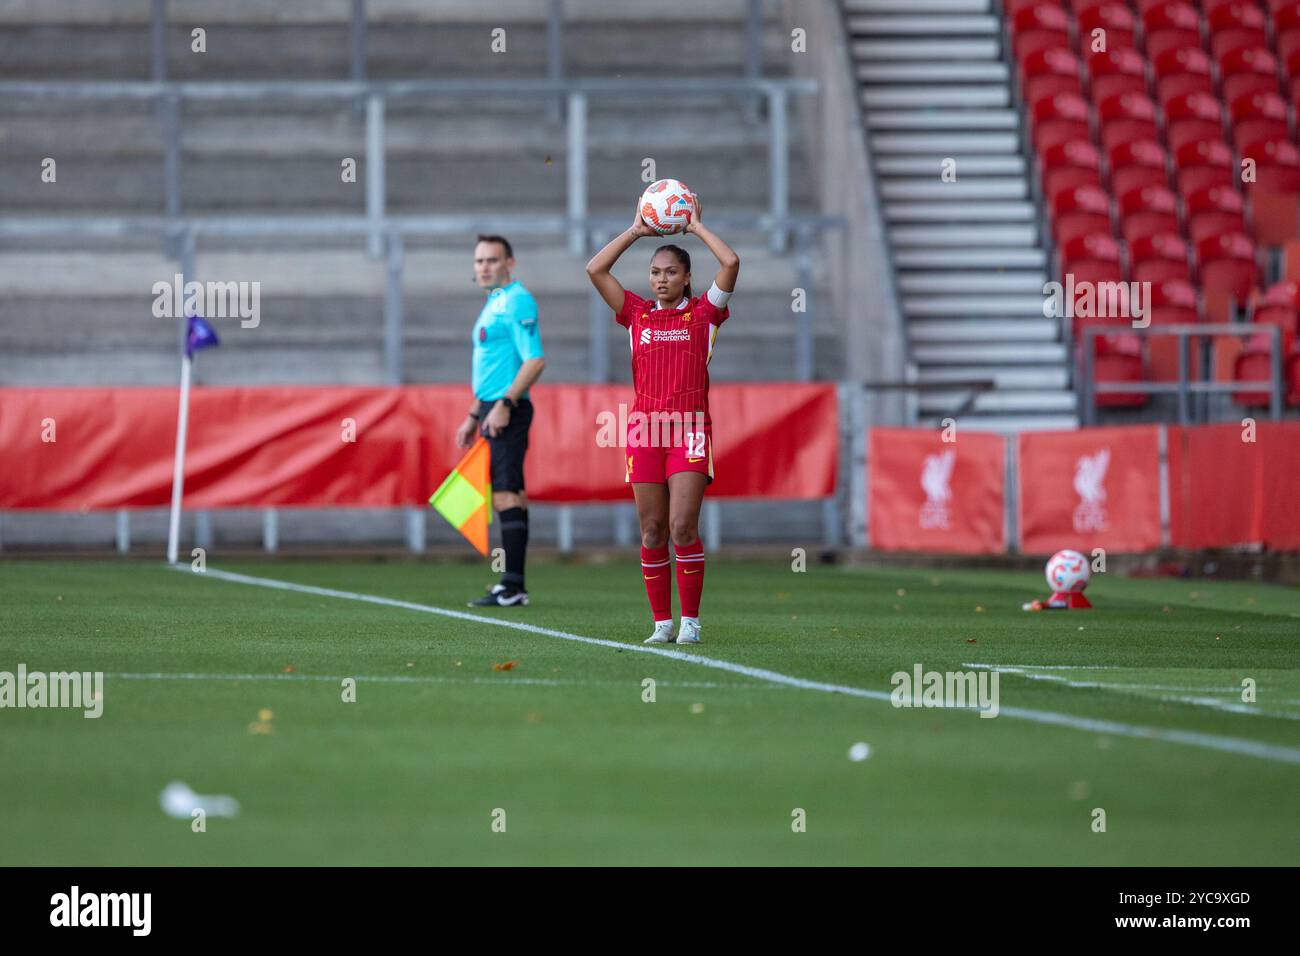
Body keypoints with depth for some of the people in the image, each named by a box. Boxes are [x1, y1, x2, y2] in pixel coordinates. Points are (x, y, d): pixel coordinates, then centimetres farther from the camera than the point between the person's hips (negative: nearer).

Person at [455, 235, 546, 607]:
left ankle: (512, 587, -14)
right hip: (493, 410, 10)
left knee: (506, 494, -12)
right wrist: (474, 416, 26)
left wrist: (504, 404, -24)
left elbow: (534, 360, -20)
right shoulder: (493, 304, 20)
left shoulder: (516, 302, -11)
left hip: (507, 412, -10)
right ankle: (511, 585, 11)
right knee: (507, 496, 9)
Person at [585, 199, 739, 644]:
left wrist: (697, 227, 6)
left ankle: (690, 620, -4)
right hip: (644, 429, 3)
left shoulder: (703, 313, 6)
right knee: (652, 532, 1)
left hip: (690, 428, -3)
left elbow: (731, 263, -5)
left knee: (683, 528, -11)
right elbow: (595, 270, 8)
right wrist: (635, 231, 11)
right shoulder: (637, 314, 12)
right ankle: (662, 623, 5)